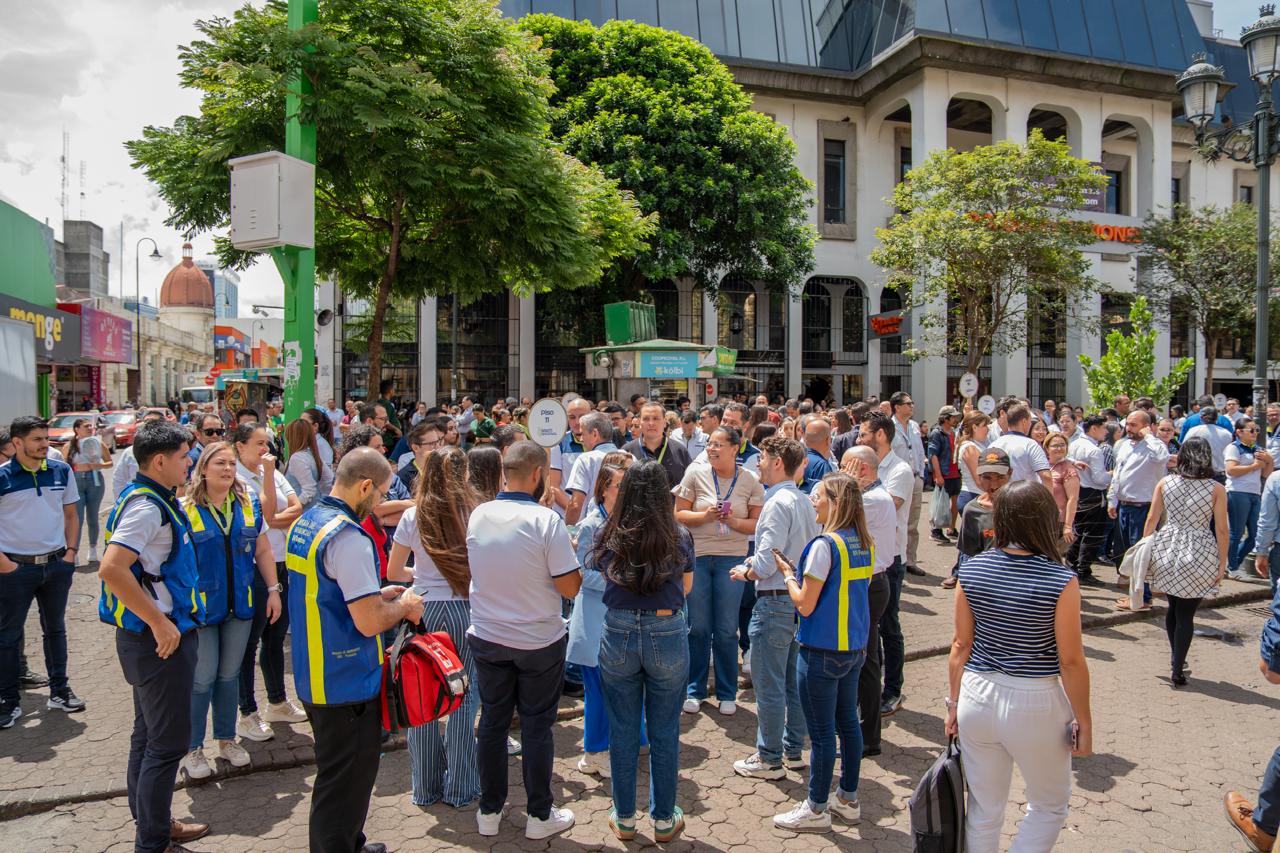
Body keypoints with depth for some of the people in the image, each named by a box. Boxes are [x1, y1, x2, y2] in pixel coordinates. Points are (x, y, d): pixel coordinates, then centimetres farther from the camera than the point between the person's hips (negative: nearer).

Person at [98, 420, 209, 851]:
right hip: (160, 639, -10)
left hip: (154, 636, 10)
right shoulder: (146, 506, -21)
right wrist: (159, 623, -27)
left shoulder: (155, 499, 9)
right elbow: (111, 568, -32)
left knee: (148, 735, 20)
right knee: (167, 741, 0)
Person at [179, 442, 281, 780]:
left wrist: (273, 590, 5)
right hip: (201, 607, -4)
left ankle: (226, 740, 30)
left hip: (240, 605, 4)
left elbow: (263, 551, 8)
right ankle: (192, 749, 20)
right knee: (202, 680, 3)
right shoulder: (185, 509, -9)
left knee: (229, 675, 15)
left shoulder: (249, 504, 2)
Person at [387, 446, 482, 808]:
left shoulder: (413, 517, -1)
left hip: (423, 611, 2)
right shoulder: (476, 514, -7)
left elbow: (393, 572, 6)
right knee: (464, 698, 8)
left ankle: (426, 787, 24)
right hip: (464, 611, -1)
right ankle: (460, 789, 17)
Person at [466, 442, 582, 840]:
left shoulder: (477, 515, -6)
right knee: (537, 726, 10)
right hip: (539, 642, -4)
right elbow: (569, 587, -18)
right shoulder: (546, 520, -20)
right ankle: (540, 815, 23)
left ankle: (489, 811, 29)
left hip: (486, 638, 4)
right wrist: (569, 553, 1)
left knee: (492, 721, 16)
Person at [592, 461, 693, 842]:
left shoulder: (608, 537, -4)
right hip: (667, 635, 0)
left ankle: (624, 819, 28)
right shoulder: (679, 538, -5)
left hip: (618, 635, 1)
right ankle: (664, 821, 27)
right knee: (664, 733, 13)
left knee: (623, 731, 15)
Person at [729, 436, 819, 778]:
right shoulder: (804, 502, 8)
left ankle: (769, 759, 14)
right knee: (793, 681, 18)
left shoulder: (778, 503, -19)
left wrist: (744, 572, -3)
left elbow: (766, 563, -23)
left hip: (775, 600, -9)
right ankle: (793, 750, 30)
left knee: (768, 685, 3)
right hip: (800, 597, 9)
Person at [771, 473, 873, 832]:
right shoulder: (864, 544, 4)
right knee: (848, 723, 18)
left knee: (822, 732, 4)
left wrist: (787, 573, -2)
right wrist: (798, 570, 13)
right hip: (854, 647, 8)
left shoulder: (824, 545, -21)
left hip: (822, 652, -8)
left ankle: (816, 809, 18)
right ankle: (848, 799, 32)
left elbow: (805, 604, -19)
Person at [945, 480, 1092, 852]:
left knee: (983, 809, 19)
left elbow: (961, 645, 0)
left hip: (977, 697, 3)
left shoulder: (971, 570, -6)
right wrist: (1083, 721, 2)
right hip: (1034, 706, -3)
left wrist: (954, 703, 11)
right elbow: (1070, 661, -11)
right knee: (1049, 806, 22)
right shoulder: (1061, 581, -16)